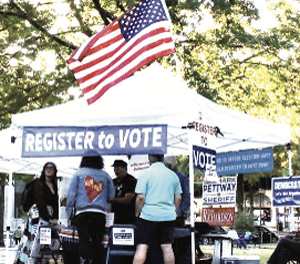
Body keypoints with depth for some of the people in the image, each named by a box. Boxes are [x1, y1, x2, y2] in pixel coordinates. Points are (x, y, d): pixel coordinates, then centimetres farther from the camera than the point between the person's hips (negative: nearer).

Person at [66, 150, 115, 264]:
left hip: (82, 213, -2)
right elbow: (111, 196, 11)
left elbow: (71, 194, 3)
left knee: (84, 240, -9)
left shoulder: (79, 173, 7)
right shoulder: (105, 175, 11)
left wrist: (68, 212, 8)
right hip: (100, 214, 2)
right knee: (97, 243, 7)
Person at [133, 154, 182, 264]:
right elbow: (178, 198, 10)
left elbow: (140, 197, -11)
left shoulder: (146, 173, -6)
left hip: (148, 215, -4)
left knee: (142, 247, -5)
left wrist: (137, 213, 0)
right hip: (168, 216, 4)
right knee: (167, 247, 7)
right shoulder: (173, 175, 9)